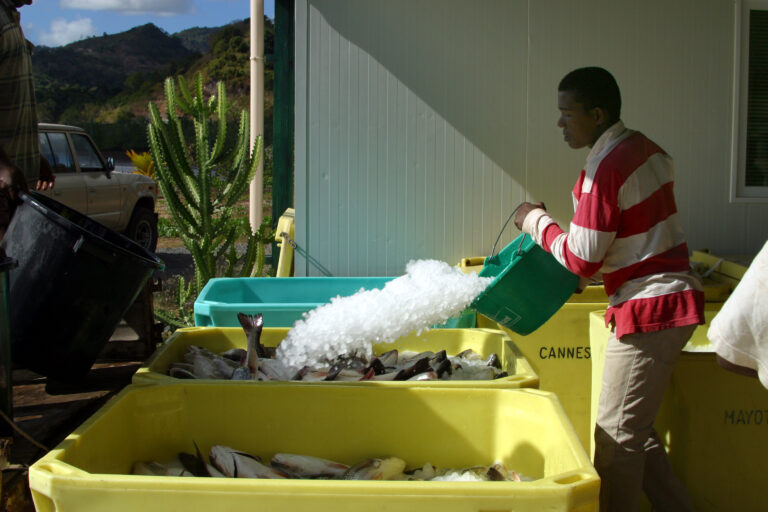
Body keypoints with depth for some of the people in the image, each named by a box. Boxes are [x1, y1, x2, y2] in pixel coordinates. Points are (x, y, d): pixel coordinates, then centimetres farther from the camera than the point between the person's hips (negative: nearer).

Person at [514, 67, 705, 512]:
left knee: (616, 438, -3)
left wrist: (536, 220, -3)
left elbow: (582, 258, -17)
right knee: (636, 431, 18)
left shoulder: (606, 167, -18)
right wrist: (586, 271, 16)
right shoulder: (643, 148, 11)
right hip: (670, 296, 10)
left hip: (650, 309, -10)